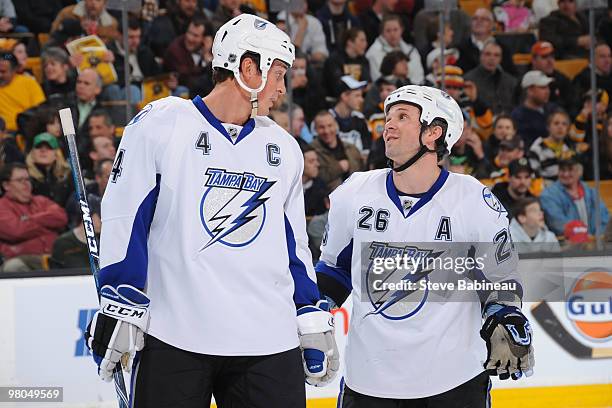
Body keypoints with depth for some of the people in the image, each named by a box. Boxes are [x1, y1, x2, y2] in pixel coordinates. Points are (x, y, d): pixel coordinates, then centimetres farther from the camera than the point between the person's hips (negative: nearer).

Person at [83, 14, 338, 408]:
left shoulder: (285, 150, 15)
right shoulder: (159, 127, -2)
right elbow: (124, 223, -3)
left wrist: (314, 325, 16)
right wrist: (120, 311, -8)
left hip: (269, 342, 4)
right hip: (173, 340, -4)